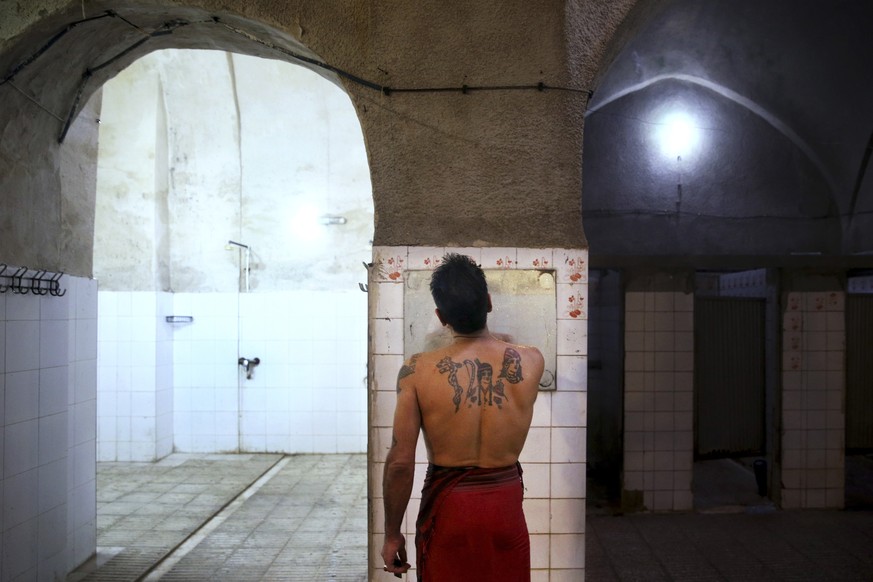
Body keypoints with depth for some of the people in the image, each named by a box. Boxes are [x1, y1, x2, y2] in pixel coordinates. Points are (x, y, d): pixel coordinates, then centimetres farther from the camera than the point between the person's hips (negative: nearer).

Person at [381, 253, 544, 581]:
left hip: (447, 507, -2)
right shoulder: (531, 361, -9)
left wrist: (392, 534, -1)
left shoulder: (417, 371, -15)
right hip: (505, 503, 2)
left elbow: (400, 462, -13)